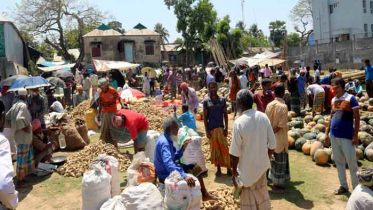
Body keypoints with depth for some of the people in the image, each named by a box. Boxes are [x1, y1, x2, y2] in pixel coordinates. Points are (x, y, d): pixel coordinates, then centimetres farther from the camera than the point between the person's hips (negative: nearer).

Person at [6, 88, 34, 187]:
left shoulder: (15, 105, 7)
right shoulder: (23, 106, -19)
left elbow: (6, 117, 13)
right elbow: (19, 119, -34)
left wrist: (13, 126, 15)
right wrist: (24, 127, -20)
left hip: (18, 135, 9)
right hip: (24, 136, -9)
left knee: (25, 157, 23)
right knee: (22, 158, 1)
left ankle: (21, 176, 36)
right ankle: (19, 181, 10)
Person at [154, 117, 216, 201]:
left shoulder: (167, 139, 4)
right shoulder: (164, 142, -28)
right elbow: (168, 163, -44)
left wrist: (183, 147, -3)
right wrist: (184, 176, -55)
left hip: (171, 170, 10)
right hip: (166, 175, -10)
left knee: (197, 168, 14)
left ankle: (204, 194, 23)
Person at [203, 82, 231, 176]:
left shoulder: (222, 99, 1)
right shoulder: (206, 101, -2)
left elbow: (225, 114, 3)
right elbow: (205, 116, -1)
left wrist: (226, 128, -2)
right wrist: (206, 130, -6)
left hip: (221, 128, 0)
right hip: (211, 129, 0)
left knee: (224, 148, 2)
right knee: (215, 149, 8)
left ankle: (228, 168, 12)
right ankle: (218, 169, 19)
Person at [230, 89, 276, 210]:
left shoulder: (239, 122, -22)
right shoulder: (263, 117, -8)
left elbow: (235, 152, -18)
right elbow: (272, 144, -3)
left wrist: (234, 171, -7)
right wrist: (267, 158, 14)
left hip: (247, 167, -4)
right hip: (262, 164, 5)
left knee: (249, 200, 14)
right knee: (262, 194, 24)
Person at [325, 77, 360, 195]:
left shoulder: (351, 99, -8)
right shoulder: (333, 100, 10)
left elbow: (357, 118, -8)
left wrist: (355, 136, -13)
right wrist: (327, 133, 13)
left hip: (347, 137, -6)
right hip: (334, 136, 6)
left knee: (351, 162, 1)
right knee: (339, 162, 12)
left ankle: (356, 188, 14)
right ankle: (343, 186, 24)